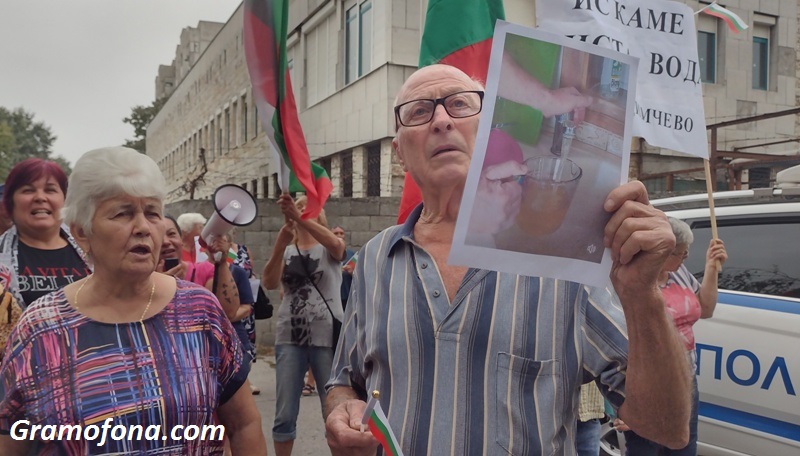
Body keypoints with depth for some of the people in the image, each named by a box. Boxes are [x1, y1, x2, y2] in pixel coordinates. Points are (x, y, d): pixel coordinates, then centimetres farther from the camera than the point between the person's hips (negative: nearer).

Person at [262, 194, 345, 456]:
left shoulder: (330, 249, 3)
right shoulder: (286, 251, 10)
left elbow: (335, 243, -22)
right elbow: (269, 284, -8)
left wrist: (300, 218, -36)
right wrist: (280, 244, -24)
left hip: (327, 337, -2)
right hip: (289, 338, 2)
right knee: (284, 416, 7)